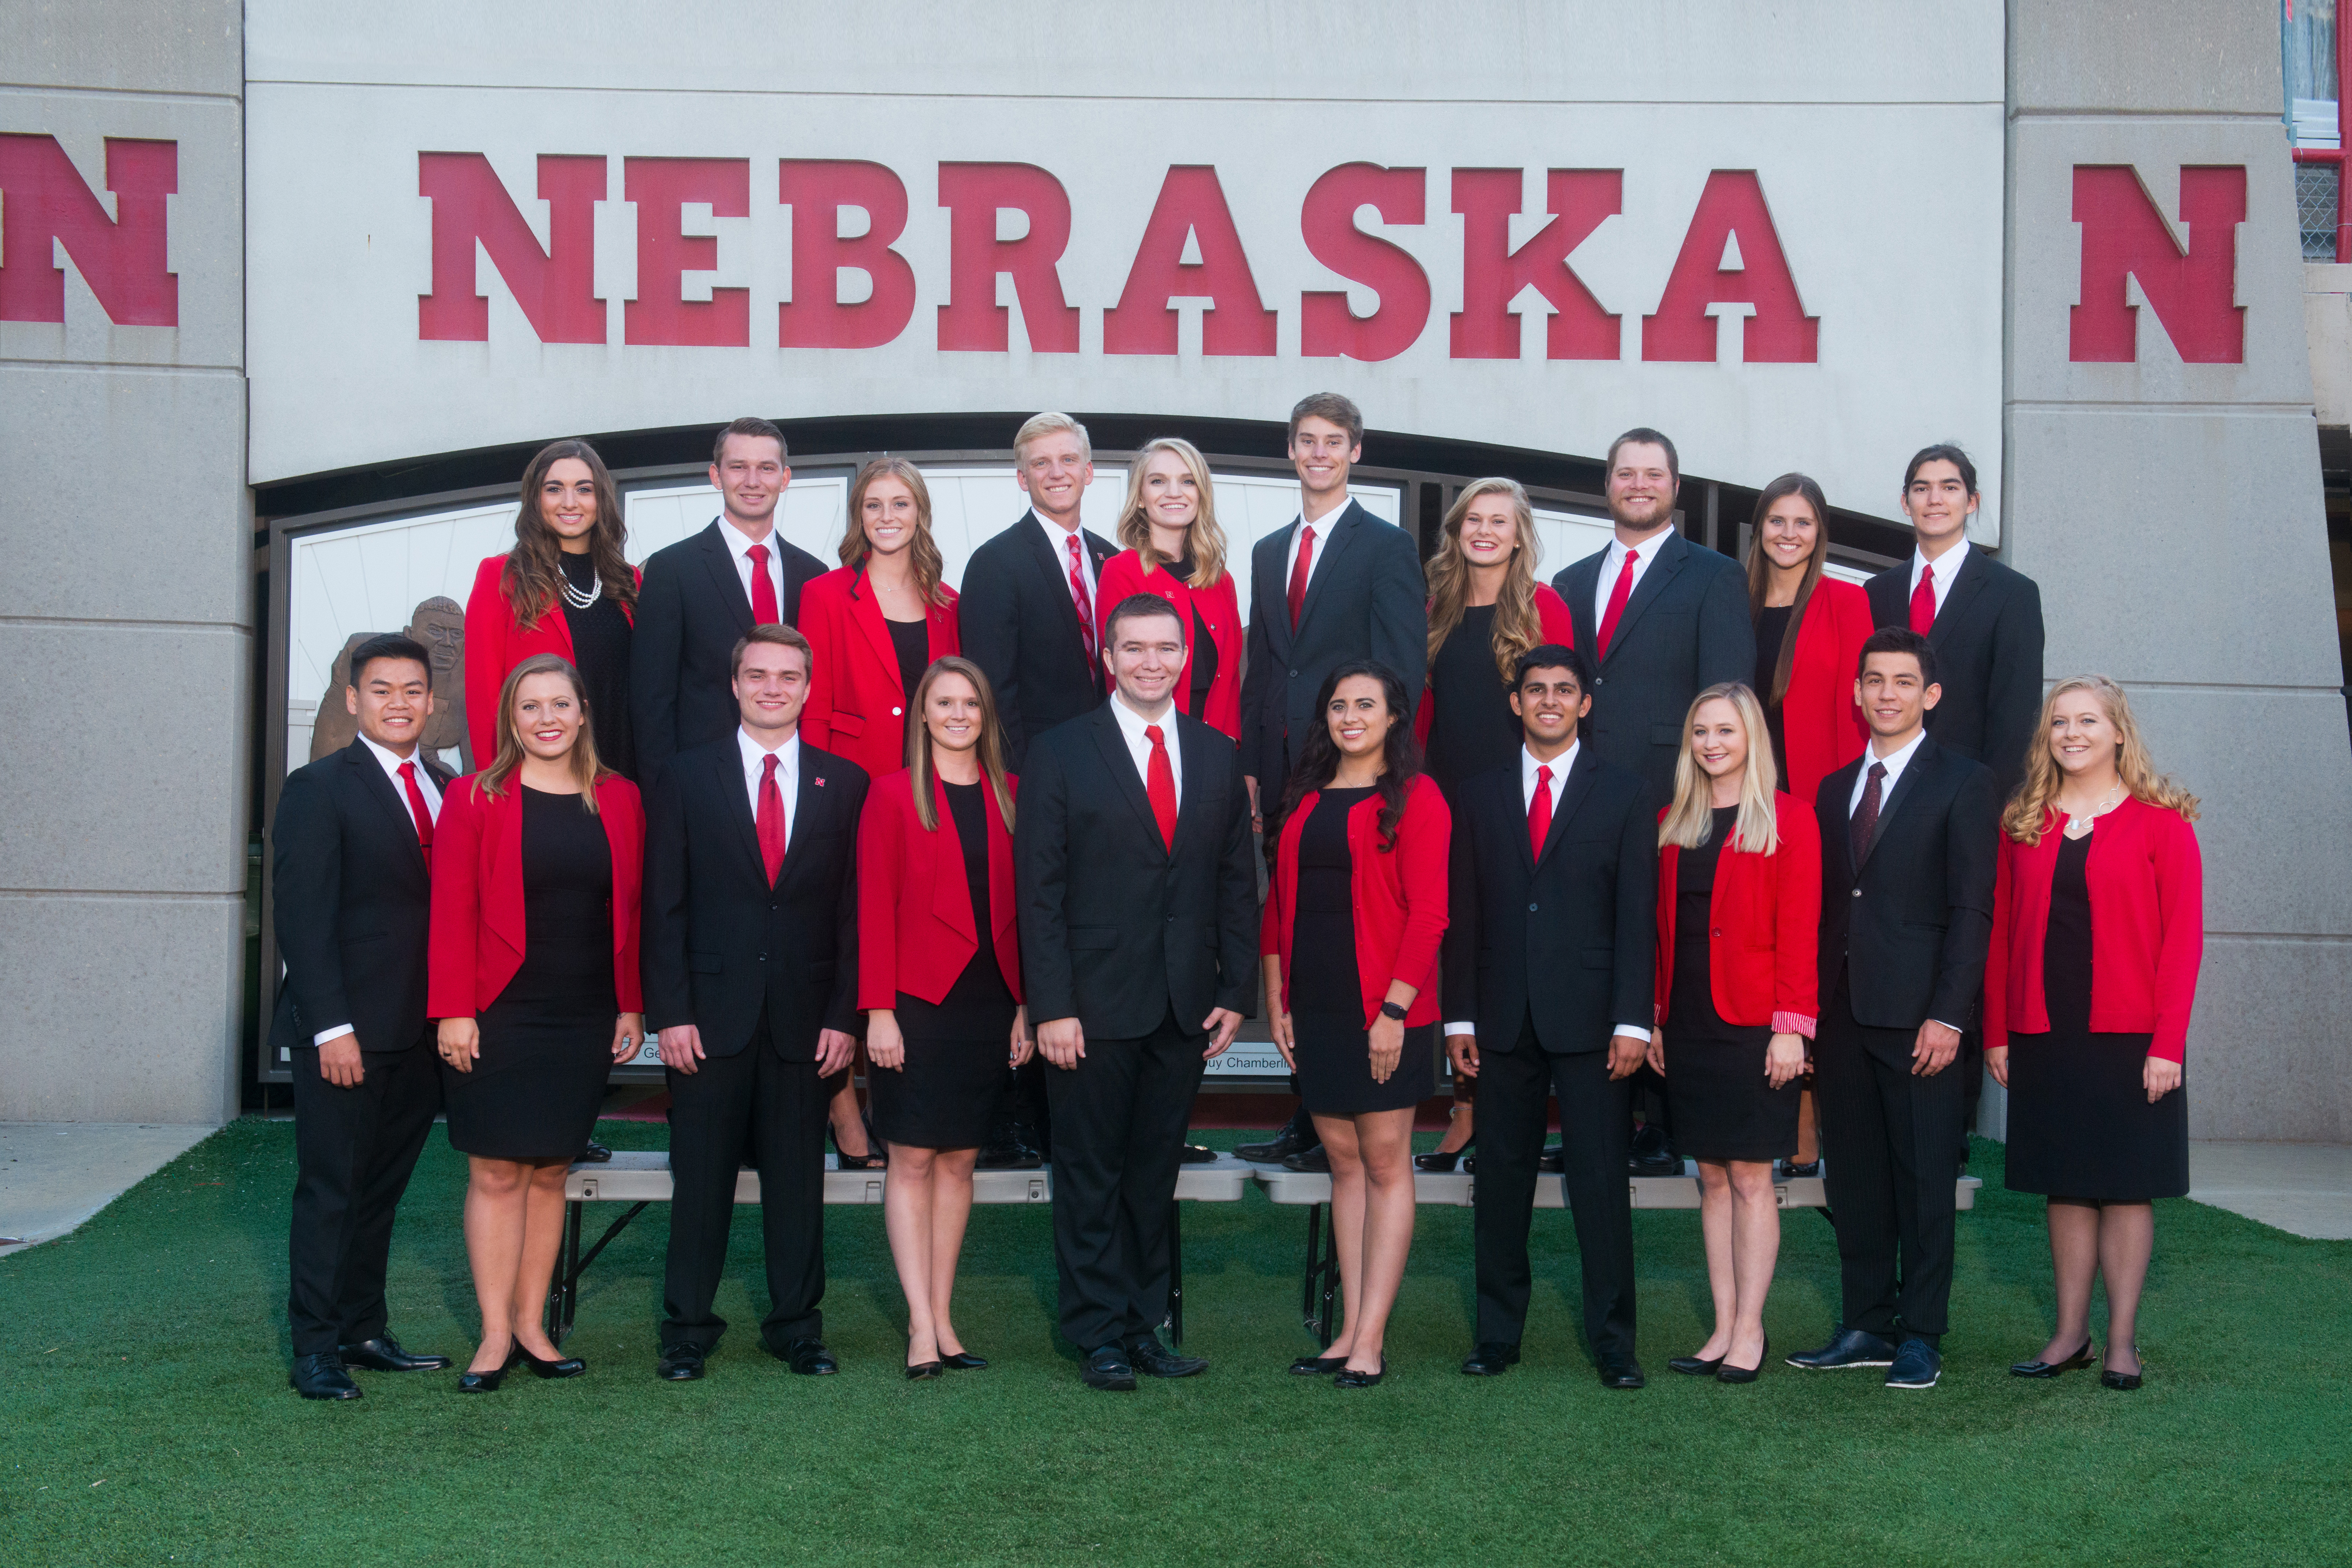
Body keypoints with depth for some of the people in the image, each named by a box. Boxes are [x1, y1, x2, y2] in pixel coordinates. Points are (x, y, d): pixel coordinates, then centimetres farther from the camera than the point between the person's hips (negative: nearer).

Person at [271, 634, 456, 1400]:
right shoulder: (319, 789, -5)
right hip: (346, 1033, -5)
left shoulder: (448, 791, 12)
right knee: (331, 1190, 0)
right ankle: (316, 1349, 6)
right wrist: (332, 1027, -16)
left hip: (420, 1033, 5)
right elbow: (303, 918, -10)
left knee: (381, 1190, 11)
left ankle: (364, 1332, 19)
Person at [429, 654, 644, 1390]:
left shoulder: (619, 801, 7)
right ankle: (496, 1335, 7)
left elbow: (631, 911, 10)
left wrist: (631, 1007, 6)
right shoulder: (476, 800, -1)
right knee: (496, 1173, 0)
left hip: (582, 1024, 3)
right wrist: (454, 1011, -10)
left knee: (550, 1171, 8)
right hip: (498, 1019, -3)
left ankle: (532, 1325, 17)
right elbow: (451, 913, -4)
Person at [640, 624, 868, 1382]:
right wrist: (671, 1011, -7)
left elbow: (854, 910, 4)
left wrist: (844, 1015, -3)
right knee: (701, 1176, 4)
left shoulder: (845, 784, 6)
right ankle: (687, 1327, 14)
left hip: (804, 1016, 1)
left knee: (798, 1174, 7)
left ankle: (797, 1325, 18)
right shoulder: (685, 778, 4)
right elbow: (664, 905, 1)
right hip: (710, 1010, -1)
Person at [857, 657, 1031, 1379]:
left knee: (959, 1160, 8)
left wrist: (1026, 1006, 4)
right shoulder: (892, 794, -1)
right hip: (918, 1001, -4)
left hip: (988, 1004, 4)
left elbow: (1023, 908, 9)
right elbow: (875, 908, -4)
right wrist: (878, 1009, -10)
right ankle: (921, 1326, 0)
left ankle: (942, 1317, 14)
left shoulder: (1008, 797, 9)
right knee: (913, 1159, -2)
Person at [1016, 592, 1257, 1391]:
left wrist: (1237, 991, 4)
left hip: (1186, 1005, 4)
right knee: (1091, 1175, 3)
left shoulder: (1216, 756, 10)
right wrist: (1052, 1006, -12)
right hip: (1095, 1000, -3)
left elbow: (1237, 884, 11)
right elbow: (1039, 890, -6)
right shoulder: (1060, 753, -2)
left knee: (1156, 1172, 11)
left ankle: (1144, 1324, 20)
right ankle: (1100, 1333, 13)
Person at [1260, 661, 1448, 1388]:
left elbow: (1427, 914, -10)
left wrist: (1394, 1007, -16)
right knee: (1344, 1161, 9)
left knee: (1386, 1164, -1)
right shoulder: (1303, 799, 12)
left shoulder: (1416, 798, -5)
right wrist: (1276, 998, 6)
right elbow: (1279, 902, 13)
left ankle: (1370, 1341, 0)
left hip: (1384, 1010, -6)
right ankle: (1351, 1332, 14)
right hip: (1314, 1007, 6)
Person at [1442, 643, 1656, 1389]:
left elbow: (1637, 914, 0)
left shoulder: (1623, 794, 5)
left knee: (1600, 1179, -1)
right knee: (1502, 1178, 7)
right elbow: (1465, 915, 9)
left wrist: (1633, 1020, -7)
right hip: (1503, 1019, 2)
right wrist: (1460, 1016, 3)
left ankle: (1613, 1341, 7)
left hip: (1589, 1018, -2)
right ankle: (1498, 1334, 16)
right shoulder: (1480, 796, 11)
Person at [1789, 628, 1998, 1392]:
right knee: (1853, 1177, 9)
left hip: (1917, 1016, -5)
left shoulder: (1963, 784, -1)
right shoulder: (1834, 789, 16)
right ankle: (1866, 1327, 18)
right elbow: (1825, 906, 15)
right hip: (1841, 1014, 6)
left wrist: (1948, 1016, -14)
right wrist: (1808, 1013, 7)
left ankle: (1922, 1336, 8)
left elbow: (1971, 909, -7)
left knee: (1925, 1178, 1)